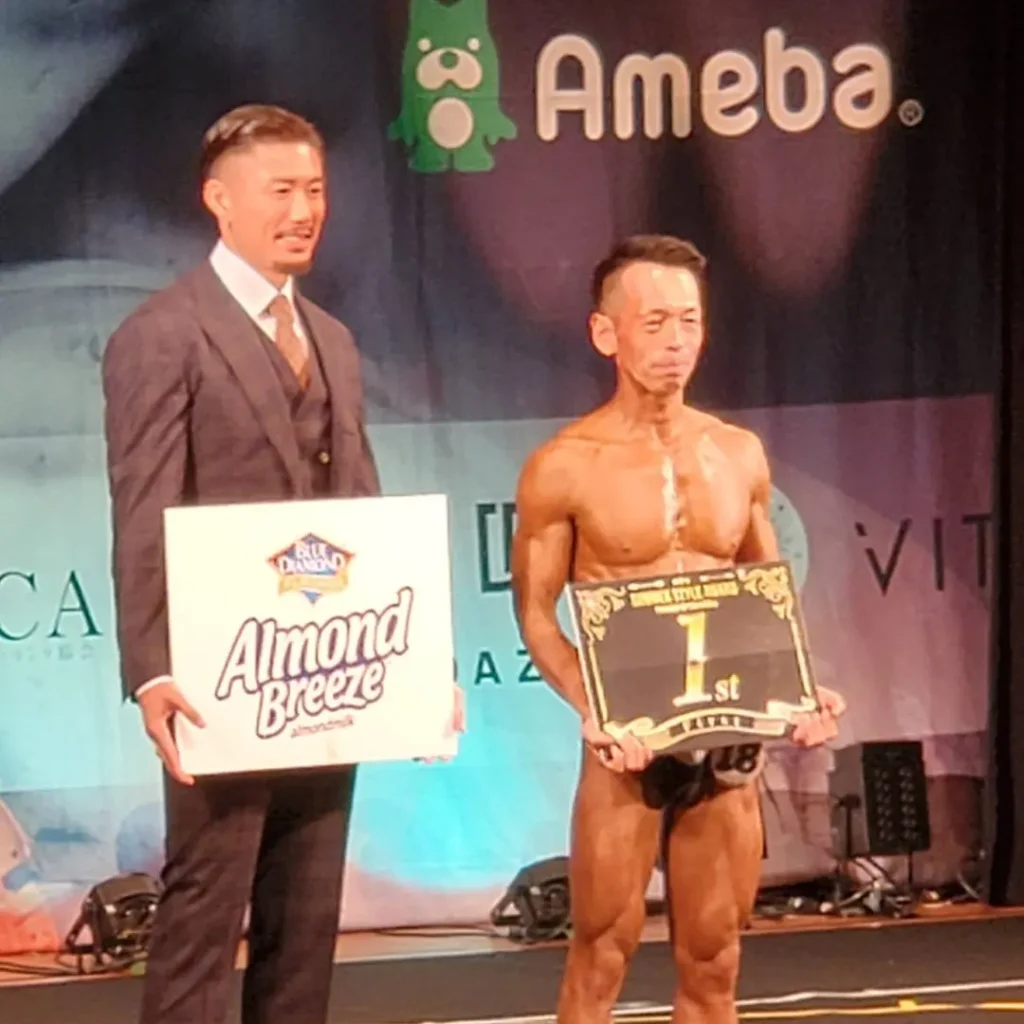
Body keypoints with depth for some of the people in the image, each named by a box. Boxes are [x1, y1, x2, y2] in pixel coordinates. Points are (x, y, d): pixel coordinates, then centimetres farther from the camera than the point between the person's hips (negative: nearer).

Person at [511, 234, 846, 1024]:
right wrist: (592, 711, -21)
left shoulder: (741, 455, 6)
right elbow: (536, 613, -6)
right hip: (629, 741, -4)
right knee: (602, 958, 1)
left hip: (731, 739, 4)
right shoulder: (565, 467, -8)